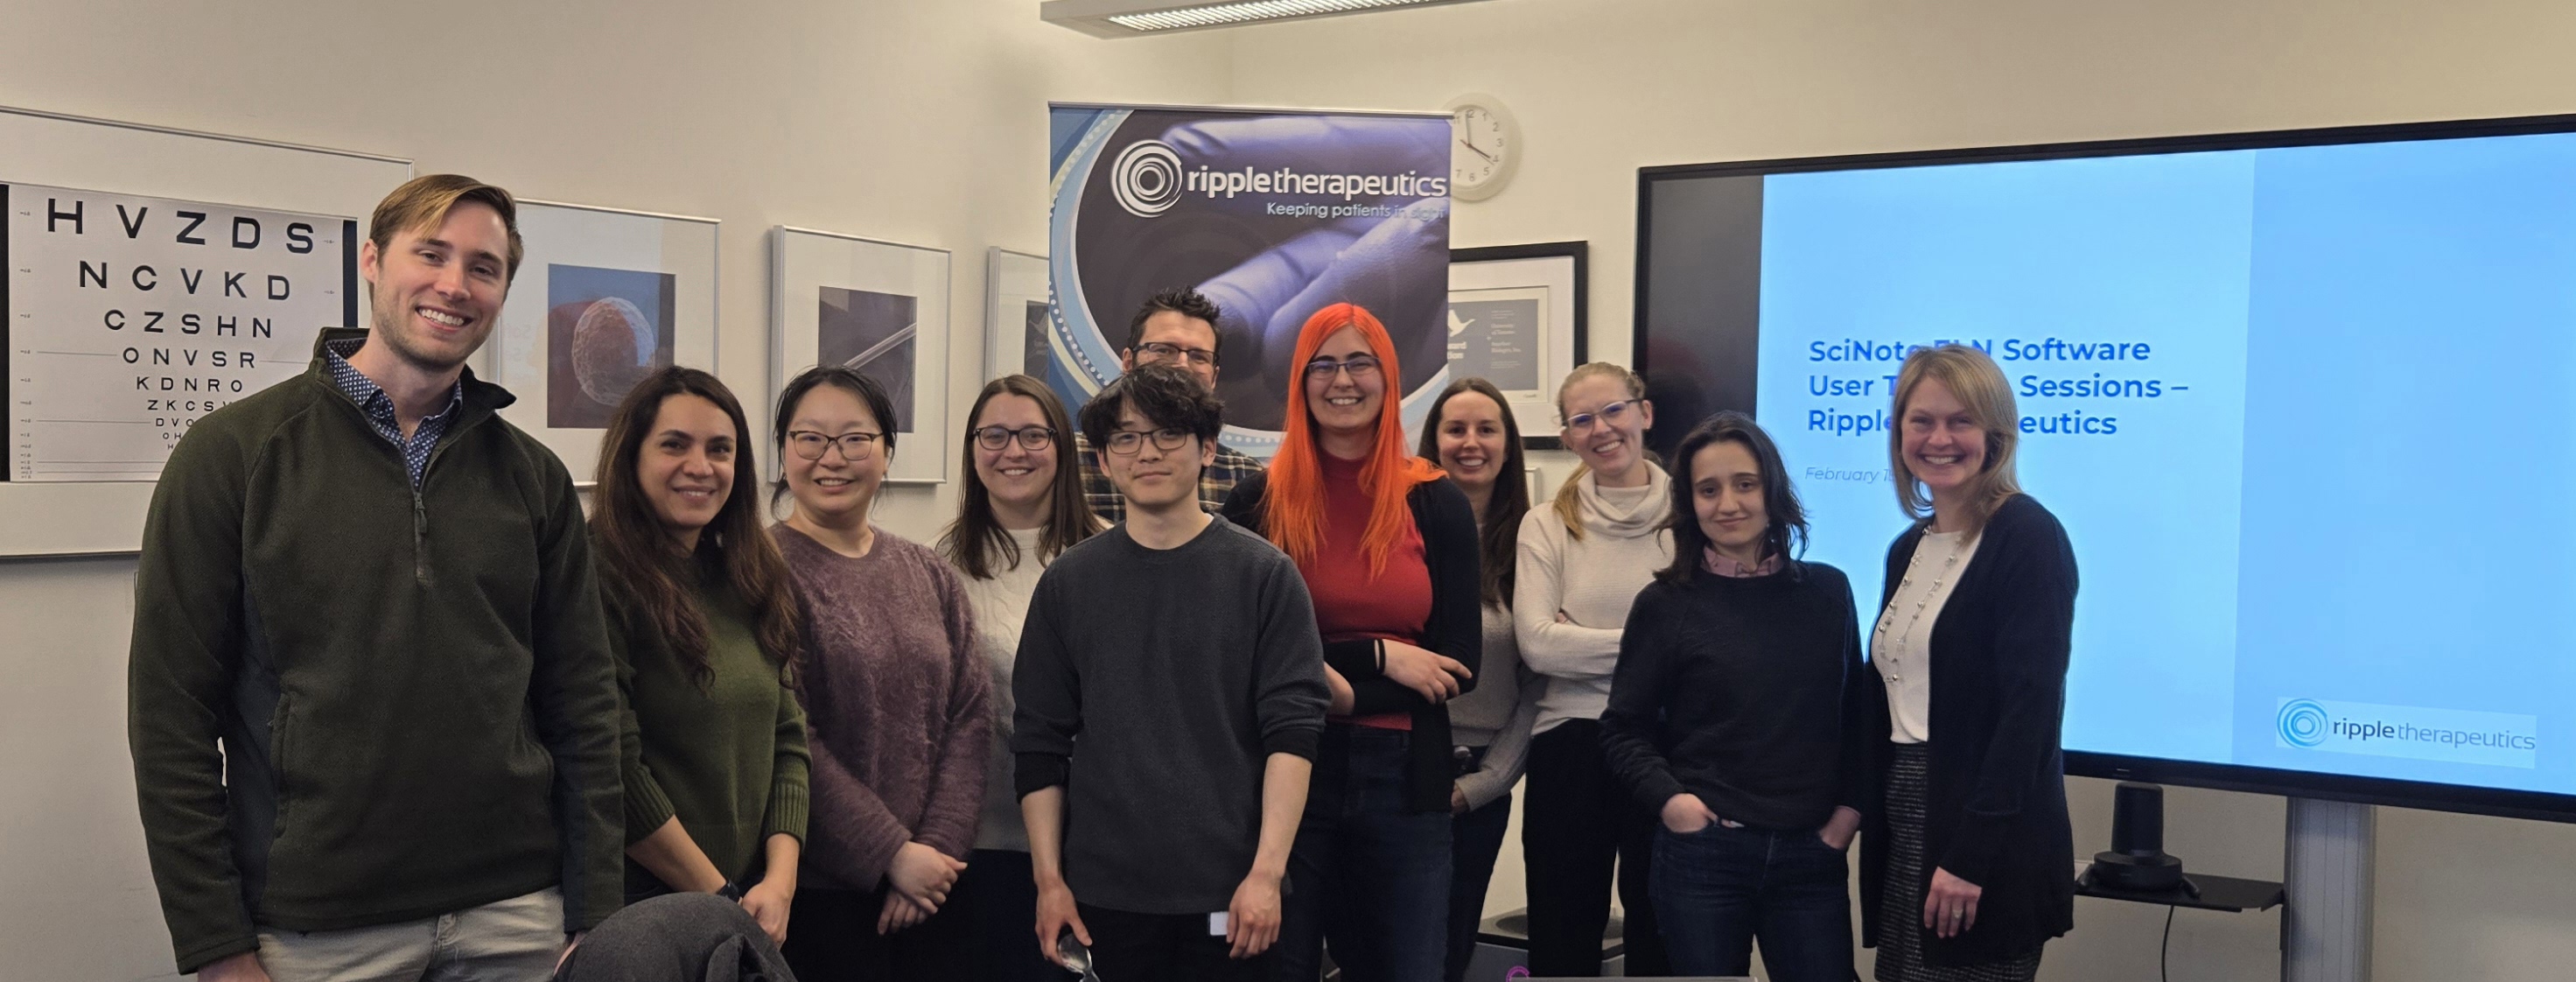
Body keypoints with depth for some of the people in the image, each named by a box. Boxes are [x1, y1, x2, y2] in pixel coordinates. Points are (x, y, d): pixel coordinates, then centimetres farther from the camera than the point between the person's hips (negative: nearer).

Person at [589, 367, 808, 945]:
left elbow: (787, 738, 5)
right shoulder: (600, 580, -14)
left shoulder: (753, 583, 8)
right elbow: (614, 770, -18)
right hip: (638, 911, -6)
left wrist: (780, 882, -8)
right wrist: (721, 897, -14)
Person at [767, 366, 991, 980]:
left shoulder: (929, 576, 9)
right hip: (817, 889, -5)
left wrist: (936, 847, -7)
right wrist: (893, 853, -13)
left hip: (930, 885, 5)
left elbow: (970, 716, 5)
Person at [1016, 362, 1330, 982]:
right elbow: (1040, 745, 7)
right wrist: (1049, 880, 1)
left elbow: (1292, 733, -5)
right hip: (1102, 896, 2)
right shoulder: (1067, 584, 6)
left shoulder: (1264, 575, 0)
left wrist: (1267, 872, -12)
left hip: (1228, 897, -1)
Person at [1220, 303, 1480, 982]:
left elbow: (1460, 661, 0)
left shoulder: (1437, 504, 4)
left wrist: (1346, 694, -14)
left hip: (1404, 776, 1)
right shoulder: (1258, 502, 0)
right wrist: (1379, 655, -12)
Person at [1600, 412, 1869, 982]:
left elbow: (1856, 714, 12)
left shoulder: (1827, 592, 6)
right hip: (1702, 852, -1)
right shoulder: (1665, 605, -1)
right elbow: (1624, 730, 1)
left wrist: (1851, 806, 1)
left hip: (1812, 854, 2)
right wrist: (1668, 797, -13)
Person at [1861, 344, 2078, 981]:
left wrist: (1970, 855, -21)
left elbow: (2030, 706, -18)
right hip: (1903, 831, 7)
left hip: (1988, 845, -7)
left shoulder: (2027, 538, -10)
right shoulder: (1909, 548, 13)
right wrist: (1869, 820, 9)